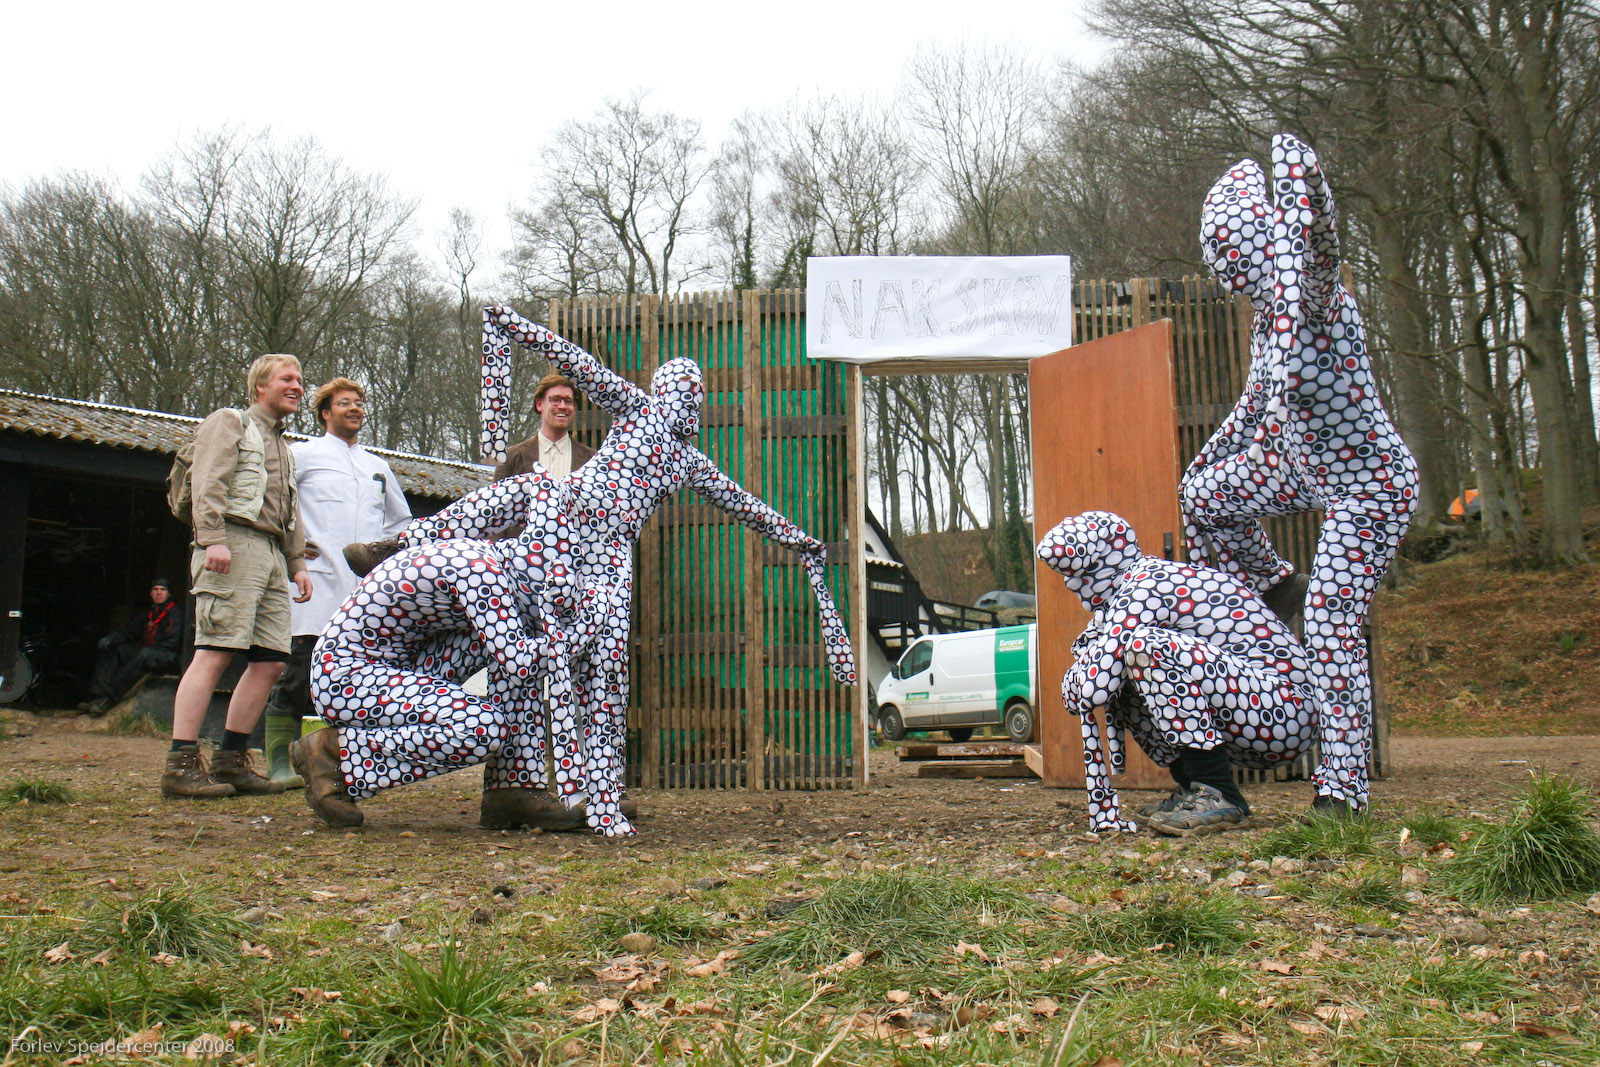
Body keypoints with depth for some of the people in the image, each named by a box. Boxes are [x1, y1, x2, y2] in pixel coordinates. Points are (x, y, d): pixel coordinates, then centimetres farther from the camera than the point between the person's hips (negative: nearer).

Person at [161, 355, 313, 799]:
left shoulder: (284, 447, 32)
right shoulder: (229, 422, 7)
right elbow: (208, 482, -7)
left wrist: (297, 563, 21)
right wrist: (212, 539, -20)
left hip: (271, 553, 8)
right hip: (235, 547, -8)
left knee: (270, 660, 0)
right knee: (214, 654, -15)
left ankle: (231, 761, 6)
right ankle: (181, 766, -17)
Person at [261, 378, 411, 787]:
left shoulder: (377, 466, 23)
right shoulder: (302, 454, 7)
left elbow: (401, 518, 34)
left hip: (367, 589, 5)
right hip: (318, 584, -5)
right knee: (299, 674, -9)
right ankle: (279, 762, -4)